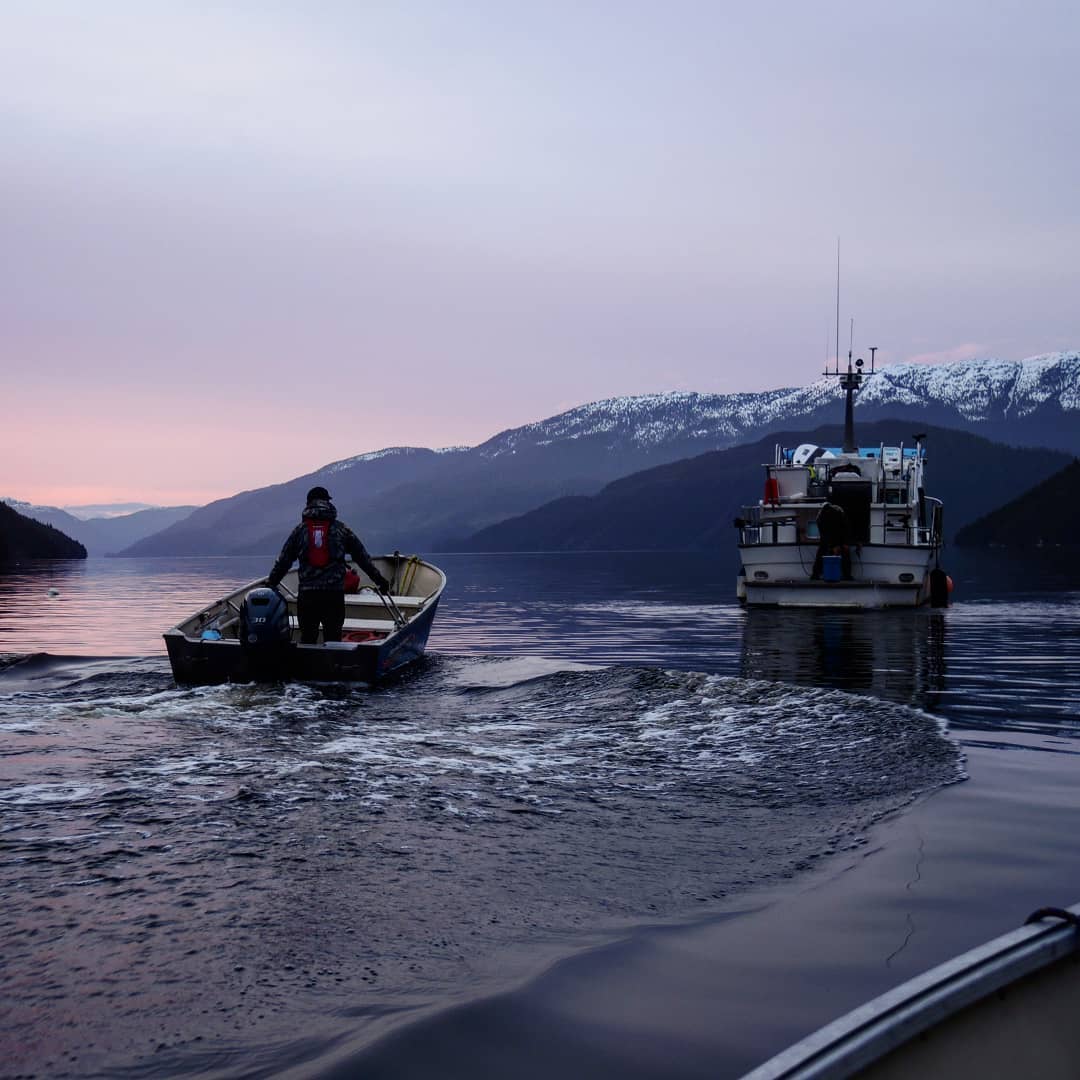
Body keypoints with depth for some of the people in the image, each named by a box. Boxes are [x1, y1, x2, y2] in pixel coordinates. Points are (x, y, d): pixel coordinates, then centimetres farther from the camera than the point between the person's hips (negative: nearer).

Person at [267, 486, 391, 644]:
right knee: (333, 639, 2)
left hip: (307, 594, 1)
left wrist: (271, 583, 15)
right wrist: (379, 579, 16)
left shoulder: (300, 530, 7)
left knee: (307, 638, 7)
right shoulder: (341, 529, 7)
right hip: (334, 594, 0)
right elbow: (363, 558, 9)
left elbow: (283, 561, 7)